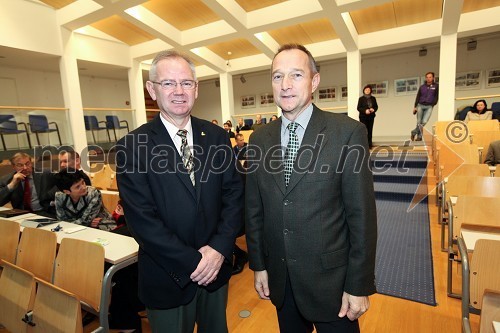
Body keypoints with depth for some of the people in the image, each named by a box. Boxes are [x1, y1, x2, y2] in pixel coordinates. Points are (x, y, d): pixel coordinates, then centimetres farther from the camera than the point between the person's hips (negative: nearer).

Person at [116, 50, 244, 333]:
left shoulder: (217, 137, -2)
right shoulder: (133, 147, -12)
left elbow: (234, 194, -3)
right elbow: (141, 219, -15)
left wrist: (219, 248, -14)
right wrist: (192, 262, -16)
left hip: (216, 268, 3)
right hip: (168, 278, -3)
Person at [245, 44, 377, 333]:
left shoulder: (349, 132, -12)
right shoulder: (260, 139, -1)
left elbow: (362, 215, -11)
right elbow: (254, 210, 3)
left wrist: (359, 285, -9)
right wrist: (258, 265, 6)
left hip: (330, 279, -3)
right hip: (280, 279, 4)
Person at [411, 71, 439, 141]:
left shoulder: (436, 86, 6)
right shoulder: (422, 87, 10)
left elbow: (437, 96, 7)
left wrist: (433, 104, -4)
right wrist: (415, 107, 4)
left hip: (429, 107, -1)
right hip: (420, 105, 1)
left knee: (424, 122, -16)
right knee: (419, 122, -2)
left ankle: (414, 132, -2)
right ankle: (419, 136, 10)